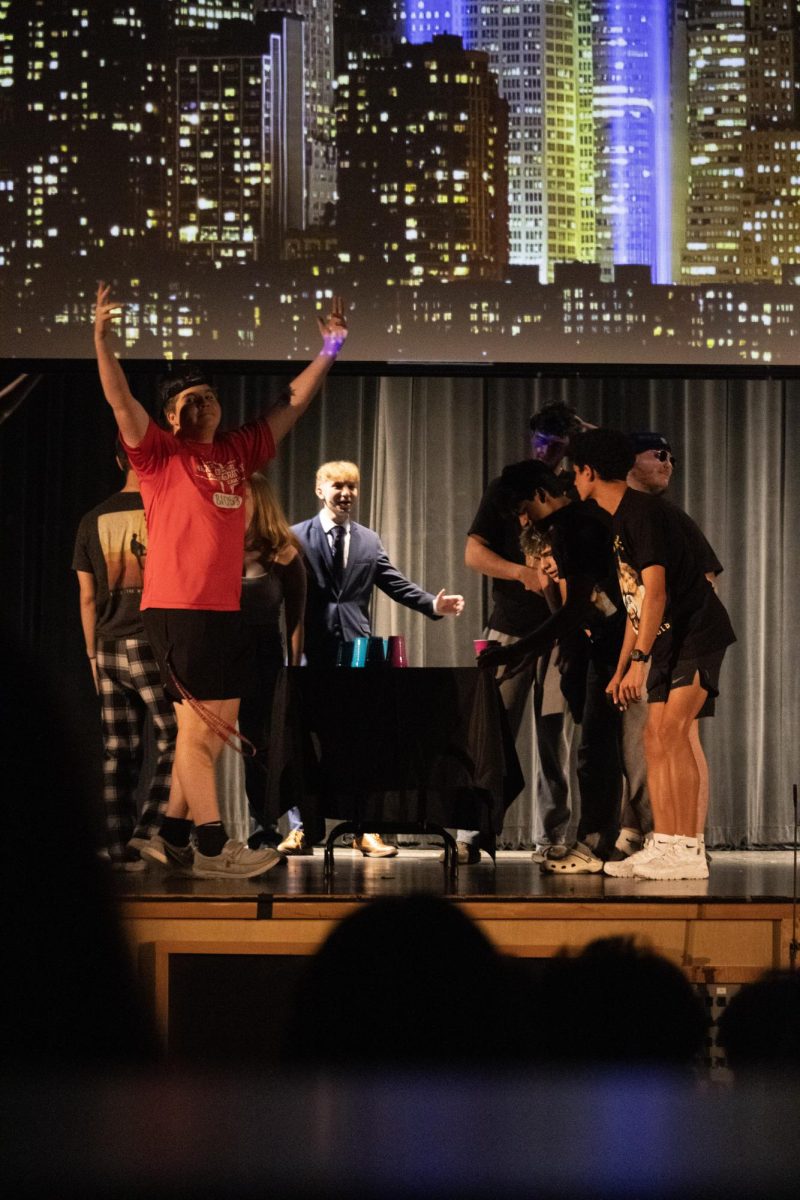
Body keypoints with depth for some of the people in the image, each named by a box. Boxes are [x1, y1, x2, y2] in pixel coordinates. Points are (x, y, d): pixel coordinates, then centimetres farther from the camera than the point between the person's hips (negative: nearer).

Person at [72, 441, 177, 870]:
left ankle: (121, 850, 8)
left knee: (118, 752, 7)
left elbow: (87, 597, 11)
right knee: (175, 742, 2)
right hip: (155, 645, -5)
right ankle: (148, 832, -10)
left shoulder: (93, 521, 8)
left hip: (109, 649, 5)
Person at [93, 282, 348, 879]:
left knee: (217, 728, 9)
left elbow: (293, 404, 21)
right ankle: (212, 845, -5)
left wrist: (331, 349, 19)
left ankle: (173, 834, 18)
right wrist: (102, 338, -24)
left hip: (225, 610, 7)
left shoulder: (239, 453, 15)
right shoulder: (160, 455, 1)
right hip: (176, 608, -7)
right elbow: (121, 401, -12)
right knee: (197, 723, -6)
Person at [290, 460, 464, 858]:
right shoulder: (297, 538, 2)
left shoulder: (369, 541, 14)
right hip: (311, 652, -3)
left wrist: (433, 604, -6)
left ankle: (365, 831, 1)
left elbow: (397, 584, 10)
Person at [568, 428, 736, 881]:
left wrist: (638, 662, -29)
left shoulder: (642, 512, -17)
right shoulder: (619, 520, 14)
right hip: (668, 640, 10)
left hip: (698, 634, -10)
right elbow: (637, 604, 19)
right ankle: (663, 845, 8)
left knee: (674, 728, -20)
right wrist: (622, 669, 19)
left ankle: (690, 851, -22)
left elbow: (656, 593, -25)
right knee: (655, 737, 5)